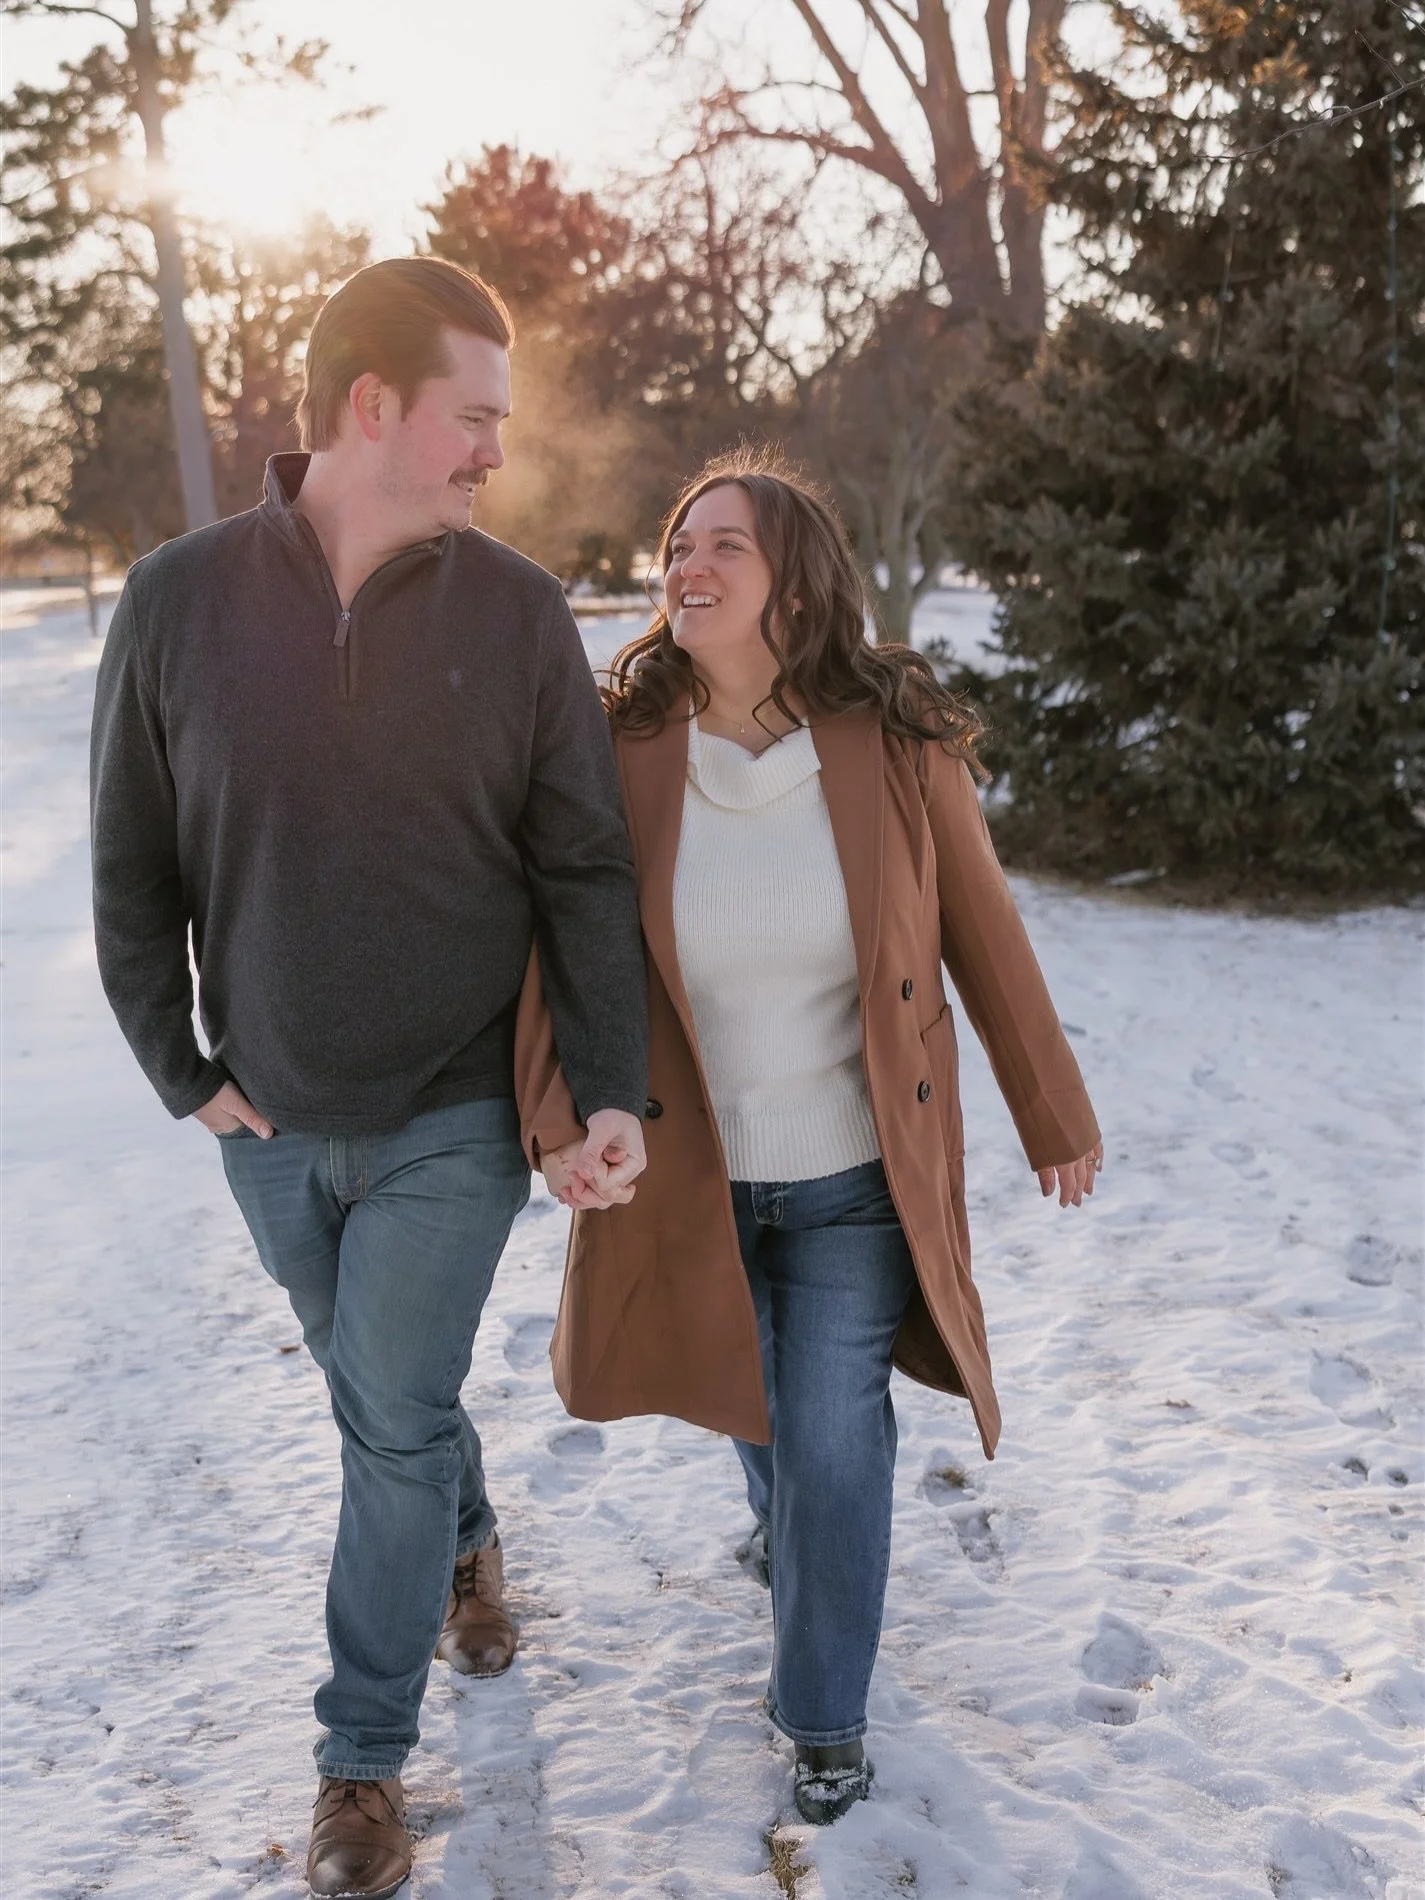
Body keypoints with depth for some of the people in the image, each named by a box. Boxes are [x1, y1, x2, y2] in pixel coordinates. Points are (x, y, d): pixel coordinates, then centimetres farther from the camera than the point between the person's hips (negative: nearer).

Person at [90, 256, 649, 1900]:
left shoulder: (518, 611, -10)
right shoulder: (179, 600, -9)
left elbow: (584, 875, -7)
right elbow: (131, 872, -1)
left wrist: (612, 1087, -13)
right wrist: (182, 1072, -2)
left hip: (453, 1119, -2)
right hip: (270, 1121, 2)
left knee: (394, 1423, 3)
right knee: (374, 1388, 21)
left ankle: (364, 1757, 21)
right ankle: (467, 1542, 51)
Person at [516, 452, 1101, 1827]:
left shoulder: (898, 746, -15)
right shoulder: (619, 755, -13)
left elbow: (984, 940, -6)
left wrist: (1055, 1119, 3)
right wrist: (556, 1120, -29)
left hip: (857, 1177, -2)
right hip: (692, 1178, 2)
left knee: (833, 1445, 1)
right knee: (761, 1416, 22)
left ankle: (826, 1715, 24)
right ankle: (795, 1532, 57)